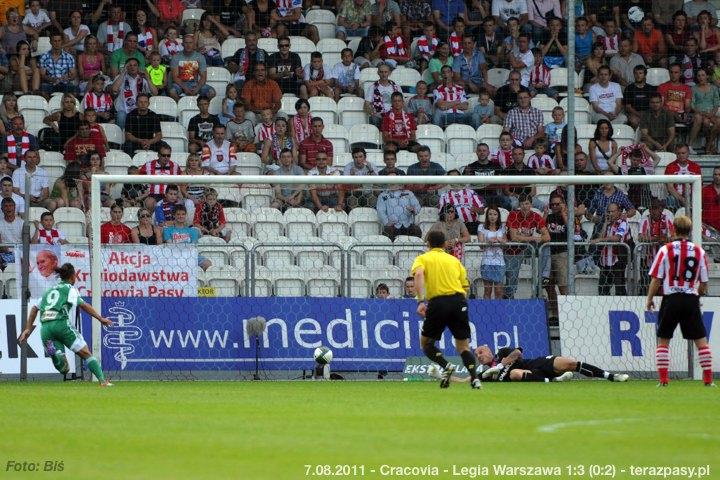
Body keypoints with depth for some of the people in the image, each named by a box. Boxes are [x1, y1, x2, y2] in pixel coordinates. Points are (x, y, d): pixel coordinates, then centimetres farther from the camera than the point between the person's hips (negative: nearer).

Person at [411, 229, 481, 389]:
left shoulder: (422, 259, 13)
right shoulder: (454, 260, 22)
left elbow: (418, 275, -10)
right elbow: (466, 287, 15)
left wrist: (421, 301, -18)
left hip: (437, 302, -3)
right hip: (459, 301, 3)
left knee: (426, 343, 14)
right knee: (463, 345, 8)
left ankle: (446, 365, -12)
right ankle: (474, 377, -13)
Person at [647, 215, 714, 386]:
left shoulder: (665, 250, -4)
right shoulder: (699, 252, 2)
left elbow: (656, 279, -4)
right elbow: (704, 282, 8)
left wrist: (650, 299, 8)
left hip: (671, 300, -1)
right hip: (691, 300, 1)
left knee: (663, 340, 7)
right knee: (701, 340, 6)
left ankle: (663, 379, 0)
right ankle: (708, 379, 2)